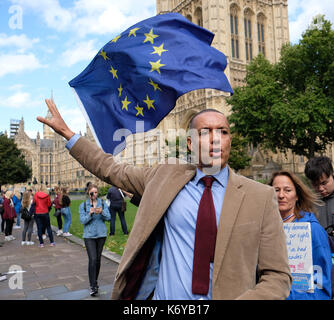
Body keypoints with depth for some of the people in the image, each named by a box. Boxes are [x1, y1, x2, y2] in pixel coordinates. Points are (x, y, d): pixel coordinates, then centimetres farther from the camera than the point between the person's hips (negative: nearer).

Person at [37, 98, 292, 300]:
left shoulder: (261, 197, -8)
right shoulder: (166, 178, -1)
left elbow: (278, 275, -5)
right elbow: (113, 170, 10)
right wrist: (66, 132, 11)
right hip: (163, 295, 2)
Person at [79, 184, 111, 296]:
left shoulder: (102, 203, 2)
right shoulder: (83, 205, -1)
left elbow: (108, 217, -4)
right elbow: (83, 220, -8)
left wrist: (102, 212, -23)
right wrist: (90, 214, -25)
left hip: (101, 234, 2)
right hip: (89, 235, -2)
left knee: (98, 259, 12)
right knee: (92, 259, -12)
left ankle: (95, 281, 31)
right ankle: (93, 286, -6)